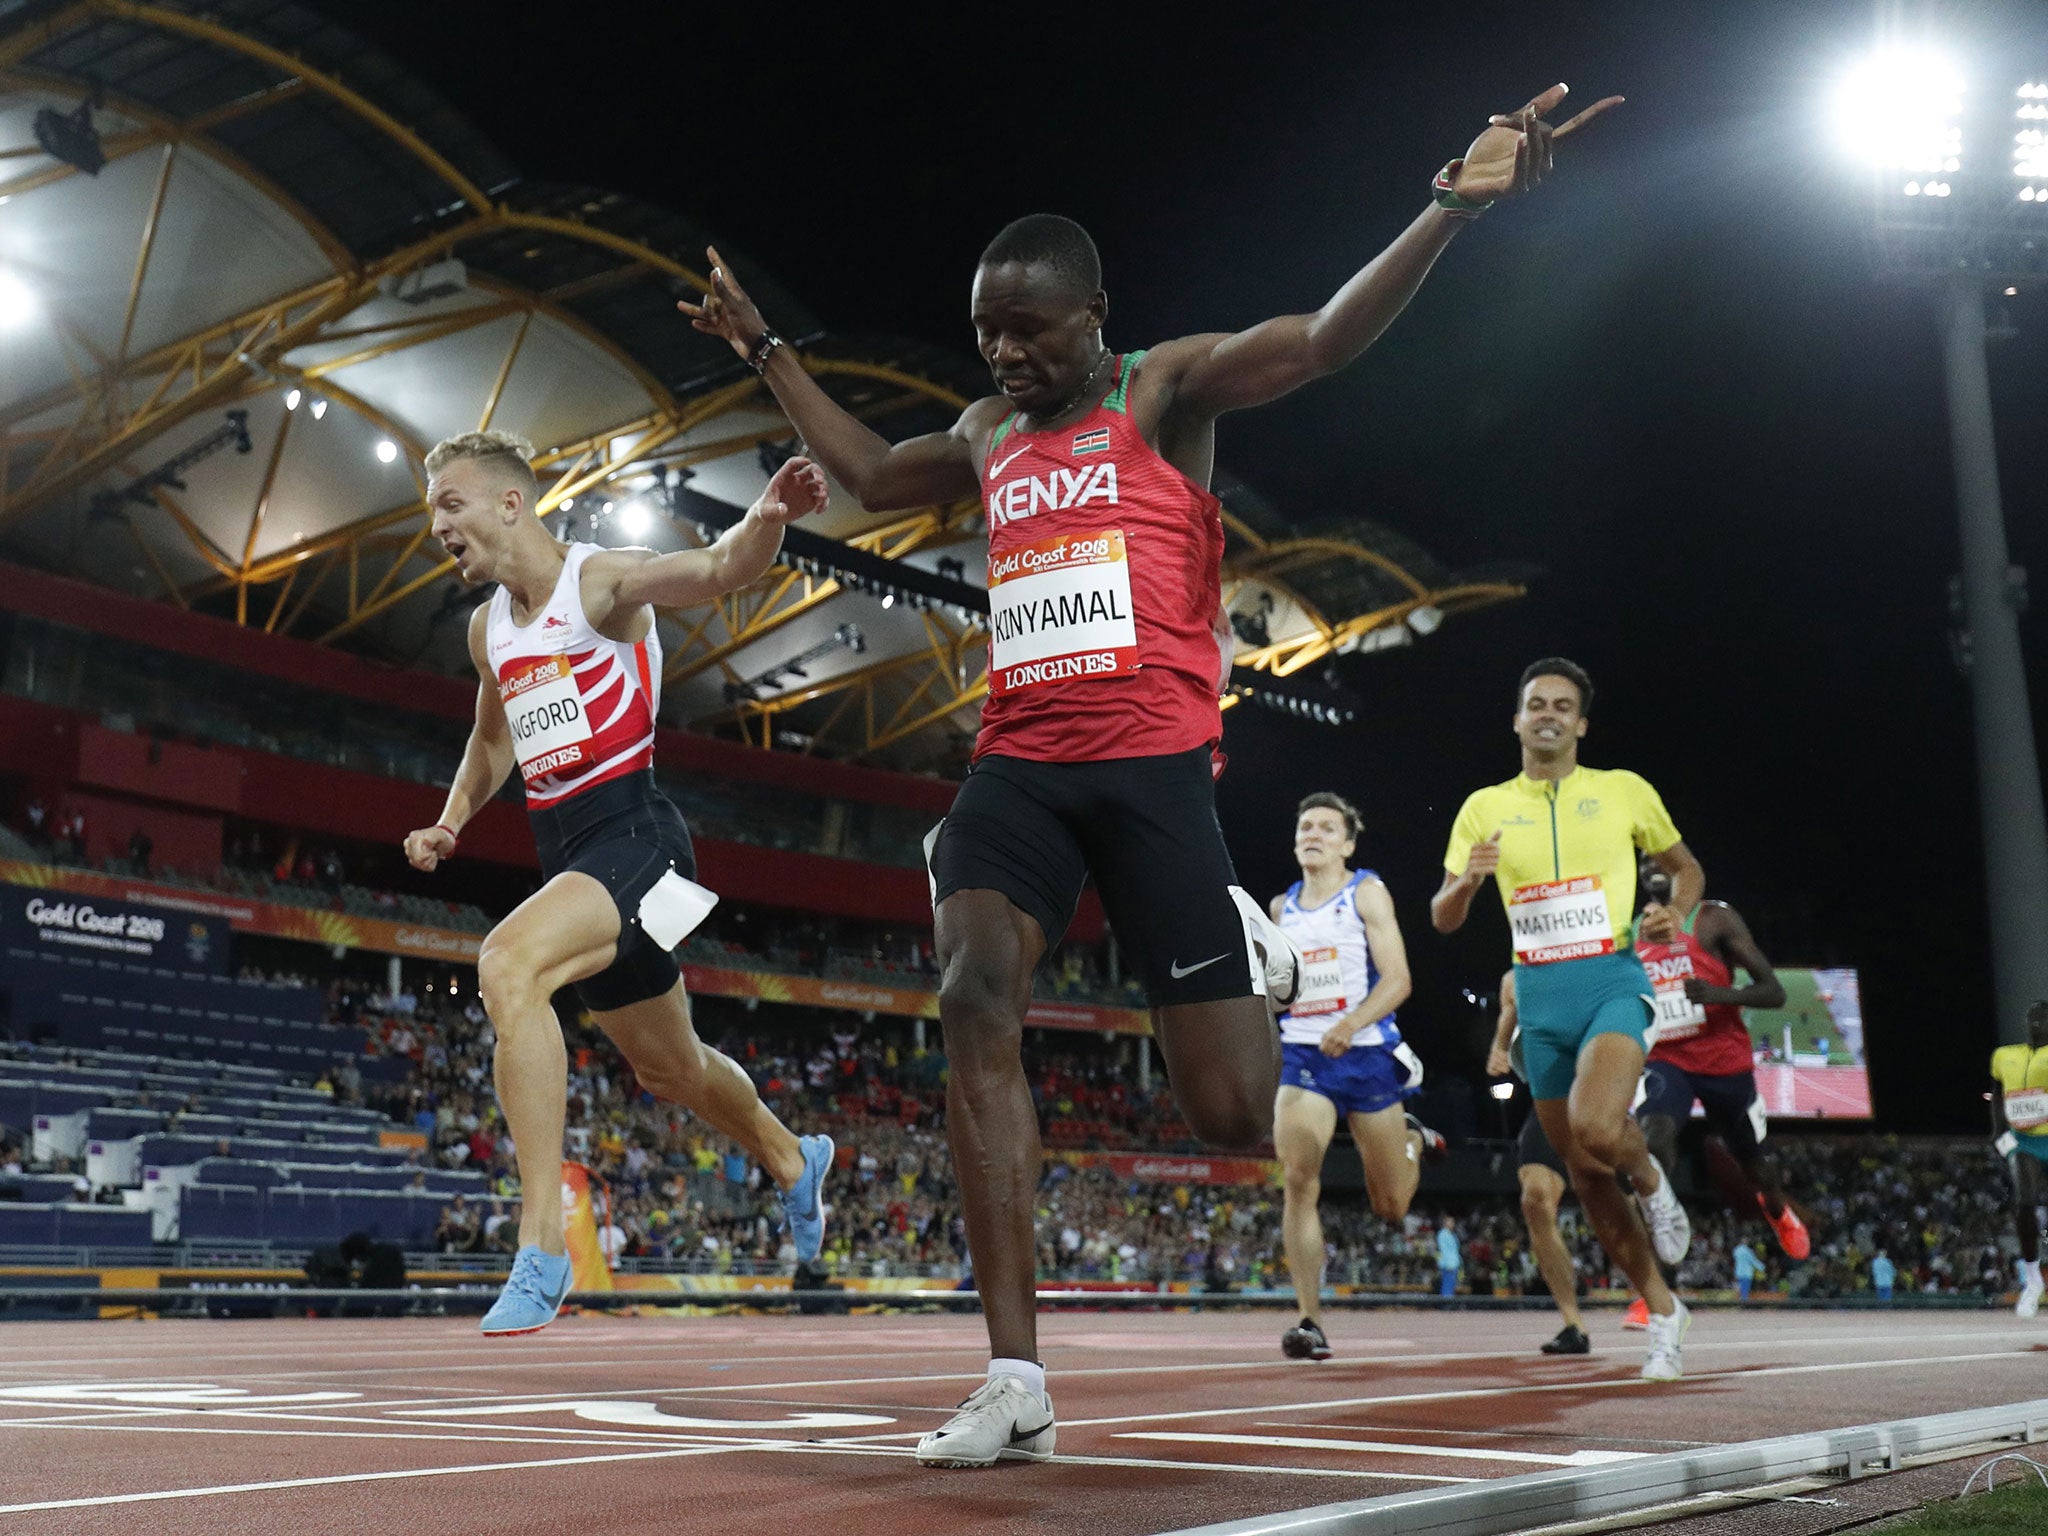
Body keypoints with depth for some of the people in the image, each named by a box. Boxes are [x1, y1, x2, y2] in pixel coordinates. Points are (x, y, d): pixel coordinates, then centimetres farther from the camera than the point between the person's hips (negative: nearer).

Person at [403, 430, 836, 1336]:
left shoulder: (601, 579, -8)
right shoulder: (486, 627, 14)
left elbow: (716, 570, -25)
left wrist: (767, 520, -46)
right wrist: (451, 821, 13)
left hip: (629, 830, -8)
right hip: (561, 846, 8)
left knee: (507, 965, -32)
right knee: (668, 1069, 19)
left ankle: (542, 1243, -30)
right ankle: (792, 1161, 48)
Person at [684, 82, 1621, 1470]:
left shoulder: (1164, 390, 3)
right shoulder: (988, 436, 20)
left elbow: (1324, 340, -12)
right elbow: (871, 476, 39)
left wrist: (1454, 203, -25)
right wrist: (765, 348, 41)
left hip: (1152, 763, -4)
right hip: (1020, 762, 5)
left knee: (1234, 1114, -6)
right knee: (975, 998, -24)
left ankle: (1255, 951, 33)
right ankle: (1017, 1384, -21)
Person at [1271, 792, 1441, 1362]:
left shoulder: (1367, 893, -3)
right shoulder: (1282, 907, 11)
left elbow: (1397, 979, -12)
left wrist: (1352, 1023, -27)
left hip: (1367, 1054, -2)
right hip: (1302, 1057, 2)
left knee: (1390, 1207, 8)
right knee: (1299, 1181, -20)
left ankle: (1411, 1141, 43)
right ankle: (1310, 1321, -15)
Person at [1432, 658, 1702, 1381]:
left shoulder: (1624, 791, 5)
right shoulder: (1484, 808, 8)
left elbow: (1686, 867, 18)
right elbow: (1442, 919, 6)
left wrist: (1675, 912, -4)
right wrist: (1468, 880, -16)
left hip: (1611, 981, -3)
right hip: (1539, 996, 3)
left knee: (1596, 1128, -30)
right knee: (1585, 1177, 6)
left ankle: (1651, 1178, 6)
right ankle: (1663, 1309, 23)